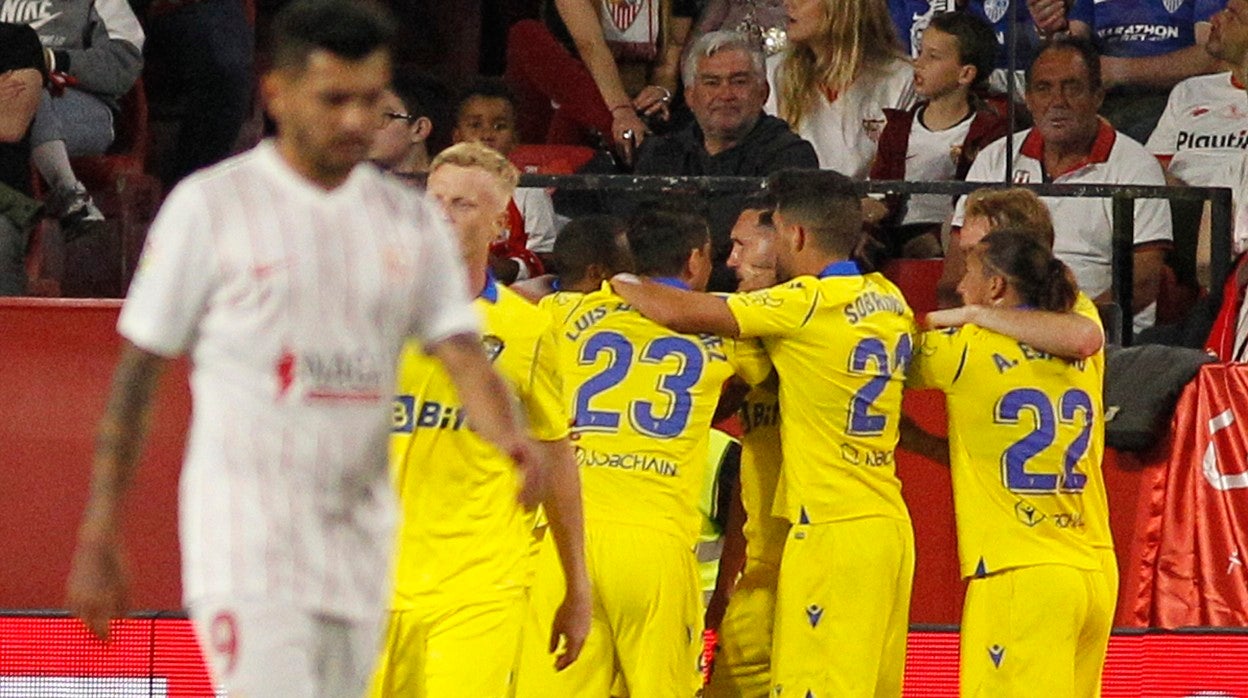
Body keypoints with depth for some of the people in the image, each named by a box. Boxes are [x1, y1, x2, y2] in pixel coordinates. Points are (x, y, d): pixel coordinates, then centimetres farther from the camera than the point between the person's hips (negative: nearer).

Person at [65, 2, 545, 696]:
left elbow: (463, 352, 0)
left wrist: (509, 437, -23)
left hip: (357, 546, 5)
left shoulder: (412, 222, 9)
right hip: (244, 539, -5)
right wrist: (100, 536, -3)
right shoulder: (210, 206, -4)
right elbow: (138, 372, -1)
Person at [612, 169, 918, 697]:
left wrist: (624, 286, 3)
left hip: (831, 529, -8)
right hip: (891, 526, 8)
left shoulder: (807, 302, -12)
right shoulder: (891, 302, 11)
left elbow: (679, 313, -14)